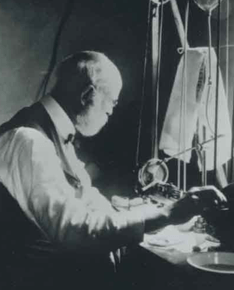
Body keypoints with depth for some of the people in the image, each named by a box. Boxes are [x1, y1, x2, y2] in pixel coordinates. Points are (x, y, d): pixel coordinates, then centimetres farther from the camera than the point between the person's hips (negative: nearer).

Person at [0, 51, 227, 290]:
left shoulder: (54, 134, 10)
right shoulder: (27, 141, -22)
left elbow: (86, 198, 11)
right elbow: (73, 229, -29)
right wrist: (164, 215, -28)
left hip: (67, 265, 8)